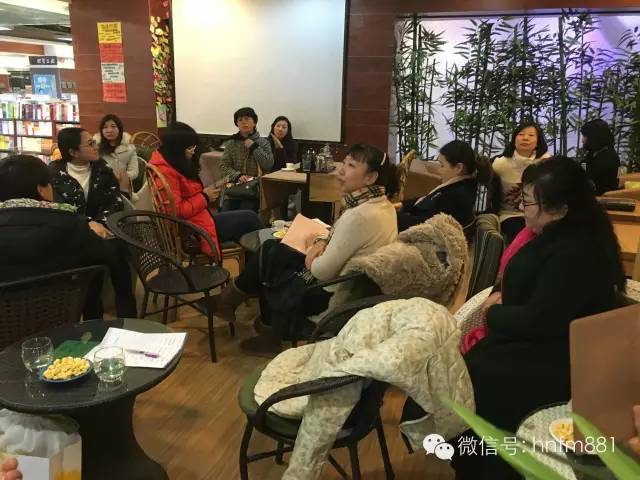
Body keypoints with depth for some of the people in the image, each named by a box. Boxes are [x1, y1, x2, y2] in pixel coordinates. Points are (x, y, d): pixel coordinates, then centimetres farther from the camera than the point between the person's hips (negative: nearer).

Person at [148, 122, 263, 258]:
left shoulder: (172, 164, 10)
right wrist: (204, 197, -15)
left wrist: (204, 193, 2)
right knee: (250, 218, -5)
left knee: (249, 217, 8)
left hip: (192, 220, 11)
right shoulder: (166, 173, -22)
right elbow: (177, 211, -26)